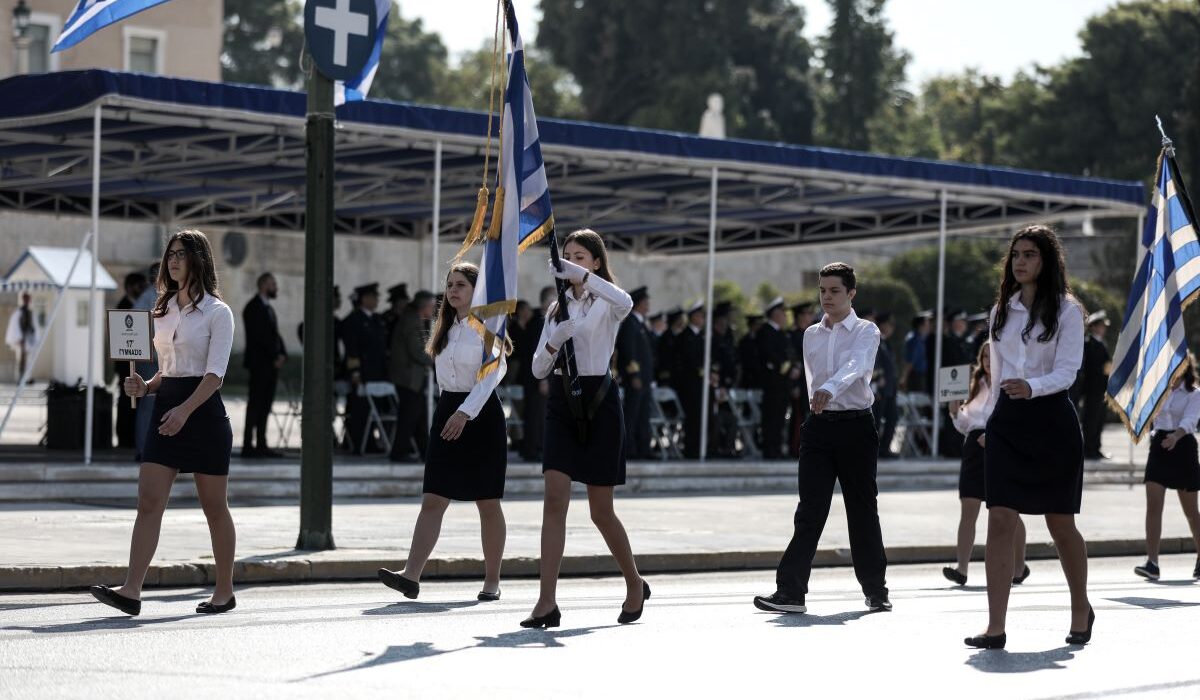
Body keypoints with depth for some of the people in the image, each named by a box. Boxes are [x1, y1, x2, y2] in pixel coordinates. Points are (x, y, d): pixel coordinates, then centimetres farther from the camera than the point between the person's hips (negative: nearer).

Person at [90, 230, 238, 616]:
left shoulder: (217, 312, -6)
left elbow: (215, 373, -15)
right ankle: (131, 591, -14)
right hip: (167, 407, 6)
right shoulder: (164, 311, 15)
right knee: (148, 501, -7)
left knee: (214, 508, 4)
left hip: (204, 410, -6)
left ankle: (224, 591, 17)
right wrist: (145, 386, 1)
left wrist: (184, 409, -27)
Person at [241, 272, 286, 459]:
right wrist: (275, 357, -14)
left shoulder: (269, 308, 19)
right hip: (259, 363, -8)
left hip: (272, 364, 8)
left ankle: (261, 445, 9)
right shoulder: (253, 307, -8)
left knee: (265, 406, 7)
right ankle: (248, 446, -8)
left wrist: (282, 355, 2)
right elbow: (259, 336, -15)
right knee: (255, 405, -8)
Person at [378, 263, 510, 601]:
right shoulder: (446, 329, 14)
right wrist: (451, 412, 17)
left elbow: (490, 376, -17)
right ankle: (411, 575, -15)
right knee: (432, 499, -6)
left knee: (488, 503, 2)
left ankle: (492, 581, 10)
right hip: (447, 411, 6)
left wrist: (465, 412, -27)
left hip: (481, 413, -6)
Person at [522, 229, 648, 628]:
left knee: (601, 510, 3)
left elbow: (626, 303, -28)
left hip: (598, 402, -4)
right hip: (561, 403, 4)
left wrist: (581, 275, -34)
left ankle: (635, 584, 27)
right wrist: (553, 343, -11)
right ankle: (547, 603, -13)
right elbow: (538, 368, 10)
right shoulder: (558, 307, 14)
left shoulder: (606, 303, 0)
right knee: (555, 499, -10)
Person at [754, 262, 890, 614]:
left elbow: (856, 365, -22)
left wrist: (829, 390, -40)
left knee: (862, 510, 3)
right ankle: (790, 591, -9)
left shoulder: (866, 331, -2)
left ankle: (876, 590, 14)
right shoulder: (811, 335, 13)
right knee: (810, 510, -4)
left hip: (856, 424, -3)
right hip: (819, 424, 3)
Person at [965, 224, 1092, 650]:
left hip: (1051, 419, -4)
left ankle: (1081, 610, 30)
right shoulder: (1002, 311, 13)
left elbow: (1067, 371, -12)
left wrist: (1031, 387, -30)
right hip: (1007, 420, 4)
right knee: (1000, 521, -8)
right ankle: (996, 628, -10)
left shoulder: (1066, 310, -2)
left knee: (1060, 523, 7)